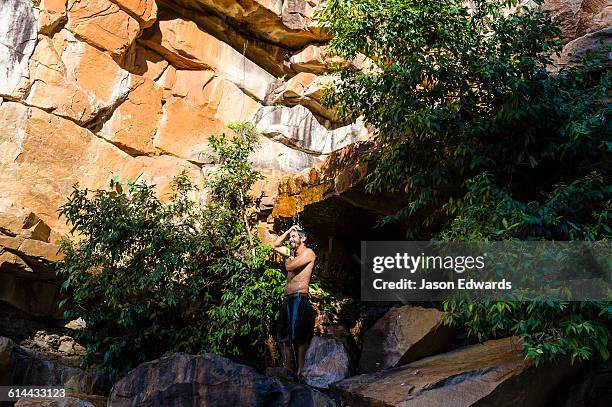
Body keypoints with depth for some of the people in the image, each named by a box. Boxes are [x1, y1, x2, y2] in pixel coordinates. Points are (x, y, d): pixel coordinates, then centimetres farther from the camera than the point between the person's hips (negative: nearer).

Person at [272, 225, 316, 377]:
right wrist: (288, 231, 24)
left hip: (299, 298, -9)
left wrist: (289, 260, 9)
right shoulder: (292, 252, 21)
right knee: (283, 337, 7)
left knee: (299, 337, -11)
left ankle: (300, 372, -10)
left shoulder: (308, 252, -3)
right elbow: (275, 245, 34)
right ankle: (288, 371, 10)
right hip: (287, 300, 9)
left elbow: (289, 267, -15)